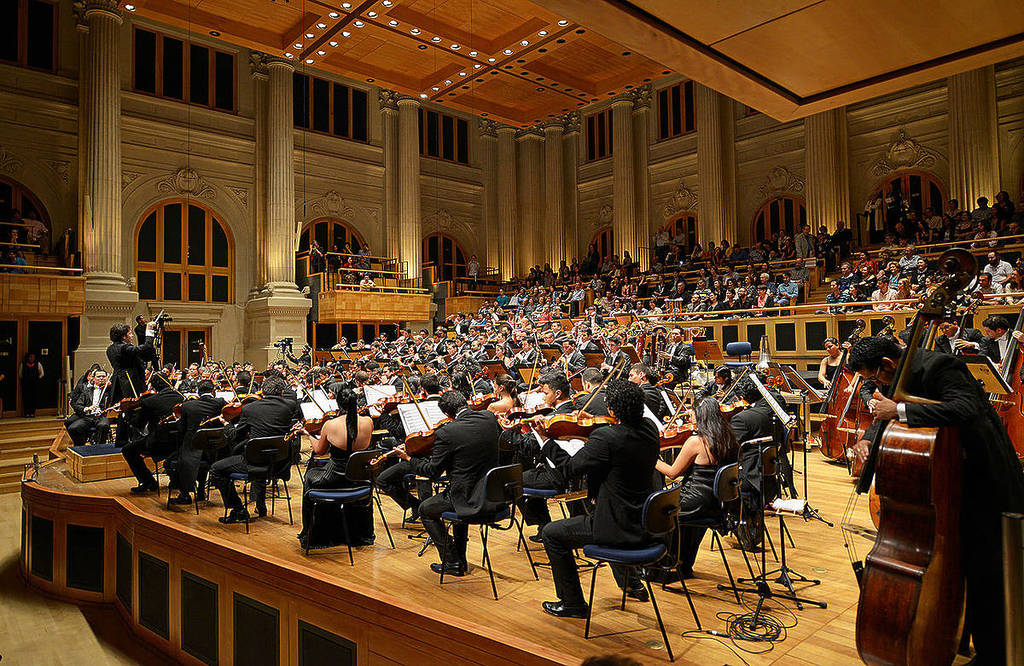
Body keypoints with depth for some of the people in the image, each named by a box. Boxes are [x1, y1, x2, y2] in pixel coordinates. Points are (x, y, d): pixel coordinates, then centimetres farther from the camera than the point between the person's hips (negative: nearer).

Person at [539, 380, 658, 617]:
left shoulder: (606, 437, -27)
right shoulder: (649, 428, -4)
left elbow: (568, 469, -19)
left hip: (620, 528, -8)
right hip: (646, 525, 8)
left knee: (552, 534, 7)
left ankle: (572, 603, 17)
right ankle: (631, 583, 47)